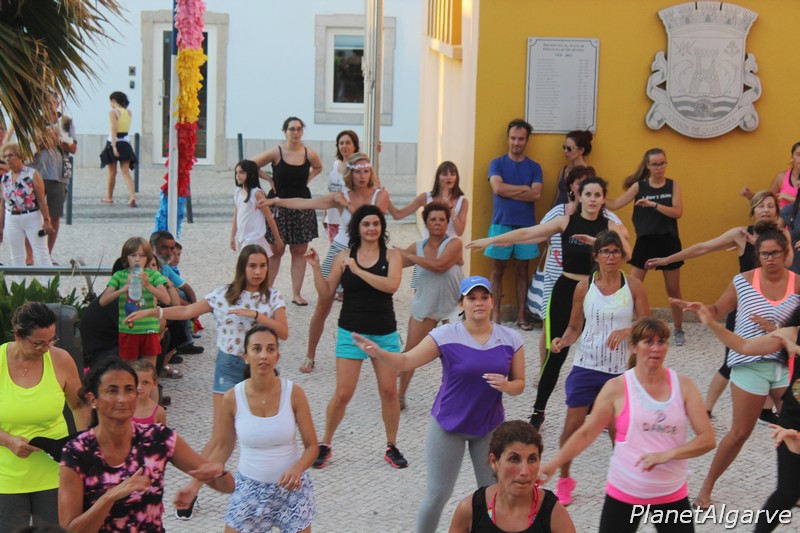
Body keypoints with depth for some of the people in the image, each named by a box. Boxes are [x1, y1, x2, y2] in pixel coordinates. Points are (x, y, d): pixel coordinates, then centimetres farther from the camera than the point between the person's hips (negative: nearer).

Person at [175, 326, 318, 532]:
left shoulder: (293, 393, -14)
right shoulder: (232, 398, -12)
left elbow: (311, 446, -7)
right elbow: (221, 447, 1)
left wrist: (297, 469, -27)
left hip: (291, 487, 0)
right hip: (249, 488, 1)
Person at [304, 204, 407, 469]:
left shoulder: (391, 255, 0)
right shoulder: (344, 257, 1)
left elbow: (392, 285, -19)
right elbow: (326, 293, 3)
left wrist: (358, 270, -21)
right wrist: (316, 267, -9)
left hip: (385, 333, 1)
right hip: (351, 333, 0)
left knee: (389, 392, 2)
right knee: (342, 394, -4)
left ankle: (392, 447, 19)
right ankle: (325, 445, 14)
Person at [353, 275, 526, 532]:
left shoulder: (511, 339, -6)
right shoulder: (446, 336, -14)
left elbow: (519, 384, 2)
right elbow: (406, 361, -16)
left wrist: (505, 386, -21)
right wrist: (378, 353, -35)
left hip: (490, 426, 2)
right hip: (448, 425, -2)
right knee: (438, 494, 5)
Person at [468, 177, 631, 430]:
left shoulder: (610, 226, -2)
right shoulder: (566, 222, 0)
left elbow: (625, 252, -20)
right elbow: (527, 233, -1)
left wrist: (597, 242, -34)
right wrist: (490, 240, -4)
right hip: (566, 290, 0)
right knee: (556, 353, 1)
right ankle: (538, 411, 12)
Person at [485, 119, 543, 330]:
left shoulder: (534, 167, 7)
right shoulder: (497, 163, 4)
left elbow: (536, 194, -7)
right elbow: (498, 187, -12)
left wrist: (509, 191, -10)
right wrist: (524, 188, -8)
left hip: (526, 225, 1)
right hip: (501, 223, -1)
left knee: (522, 271, 5)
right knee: (497, 269, 1)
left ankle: (521, 315, 10)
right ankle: (496, 314, 5)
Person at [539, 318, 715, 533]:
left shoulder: (683, 386, -3)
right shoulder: (617, 388, -7)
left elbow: (707, 439, -6)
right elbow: (586, 433, 0)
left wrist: (667, 454, -21)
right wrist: (553, 464, -9)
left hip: (672, 495, 1)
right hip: (624, 493, -1)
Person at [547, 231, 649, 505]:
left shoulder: (633, 286, -3)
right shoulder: (584, 287, -2)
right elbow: (575, 326, 5)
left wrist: (626, 331, -21)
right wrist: (563, 340, -16)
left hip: (619, 369, 0)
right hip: (586, 366, 1)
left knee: (618, 428, 6)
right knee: (573, 424, 0)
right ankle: (564, 480, 20)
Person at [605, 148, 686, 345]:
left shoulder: (673, 185, 0)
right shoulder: (639, 186, 0)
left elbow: (677, 212, -13)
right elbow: (615, 205, -2)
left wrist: (653, 204, -23)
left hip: (668, 242, 0)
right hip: (645, 241, 0)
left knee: (673, 289, 10)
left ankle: (678, 329, 26)